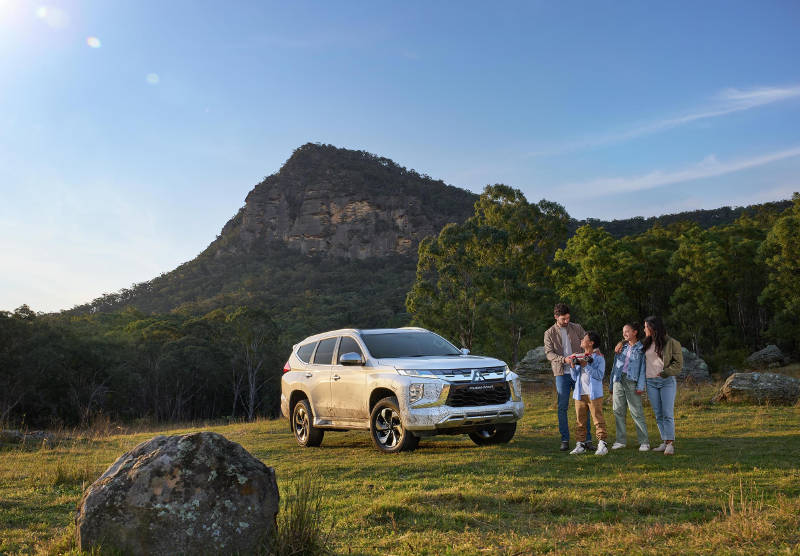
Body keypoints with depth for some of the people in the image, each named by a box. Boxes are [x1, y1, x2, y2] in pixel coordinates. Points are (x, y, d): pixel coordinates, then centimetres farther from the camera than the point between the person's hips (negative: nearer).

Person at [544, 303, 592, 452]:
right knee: (562, 408, 1)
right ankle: (565, 440, 9)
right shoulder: (549, 333, 2)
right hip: (561, 374, -1)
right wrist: (564, 359, -24)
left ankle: (587, 439, 8)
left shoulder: (577, 328, 7)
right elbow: (548, 353, -7)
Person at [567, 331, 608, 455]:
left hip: (594, 394, -6)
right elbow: (575, 377, 12)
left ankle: (602, 444, -2)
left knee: (598, 419, -4)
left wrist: (586, 366, -18)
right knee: (581, 420, 10)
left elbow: (600, 375, -15)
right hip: (580, 394, 6)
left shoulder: (599, 358, -3)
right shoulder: (579, 357, 13)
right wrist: (572, 366, -4)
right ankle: (581, 444, 16)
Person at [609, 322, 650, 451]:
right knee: (618, 411, 5)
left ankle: (644, 442, 1)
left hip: (632, 381, -5)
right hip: (618, 381, 5)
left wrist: (640, 386, -11)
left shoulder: (641, 349, 1)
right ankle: (621, 440, 12)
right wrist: (611, 385, 15)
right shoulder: (622, 347, 15)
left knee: (636, 412, -5)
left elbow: (643, 368, -3)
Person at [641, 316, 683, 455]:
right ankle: (664, 442, 9)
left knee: (667, 414, -9)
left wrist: (664, 373, -14)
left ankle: (670, 444, -7)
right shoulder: (646, 343, 13)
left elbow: (678, 363, -5)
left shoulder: (671, 343, -3)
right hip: (651, 382, 5)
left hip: (667, 381, -5)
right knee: (658, 415, 4)